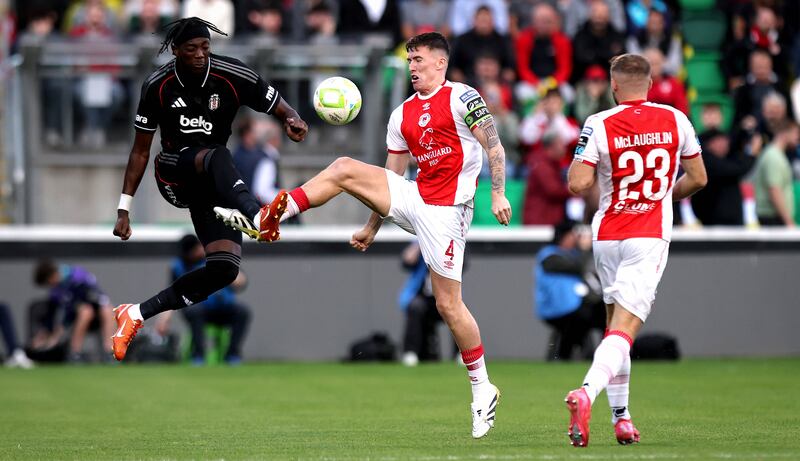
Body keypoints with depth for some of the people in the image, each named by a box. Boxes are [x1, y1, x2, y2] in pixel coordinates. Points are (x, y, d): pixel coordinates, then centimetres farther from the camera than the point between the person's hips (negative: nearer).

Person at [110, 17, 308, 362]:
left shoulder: (233, 77, -10)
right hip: (173, 172, -2)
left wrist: (292, 121, -32)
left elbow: (281, 108, -6)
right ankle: (257, 217, -68)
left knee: (225, 268, -14)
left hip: (214, 185, 2)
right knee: (216, 157, -37)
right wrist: (123, 209, -1)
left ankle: (136, 314, -3)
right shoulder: (158, 86, -9)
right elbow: (140, 150, 0)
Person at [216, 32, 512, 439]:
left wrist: (498, 193, -17)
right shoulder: (402, 115, 15)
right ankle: (272, 218, -17)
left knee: (448, 304, -6)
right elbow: (390, 179, 19)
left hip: (445, 212, -7)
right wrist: (371, 230, 18)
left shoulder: (461, 97, -5)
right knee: (344, 169, -10)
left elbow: (493, 145, -7)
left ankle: (482, 389, 7)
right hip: (412, 201, 7)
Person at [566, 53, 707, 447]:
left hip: (607, 236, 1)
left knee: (615, 322, 17)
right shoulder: (675, 120, 0)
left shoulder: (598, 125, -7)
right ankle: (586, 392, -34)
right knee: (624, 329, -9)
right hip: (650, 237, -1)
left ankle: (620, 415, 16)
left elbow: (577, 183, -13)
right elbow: (698, 178, 8)